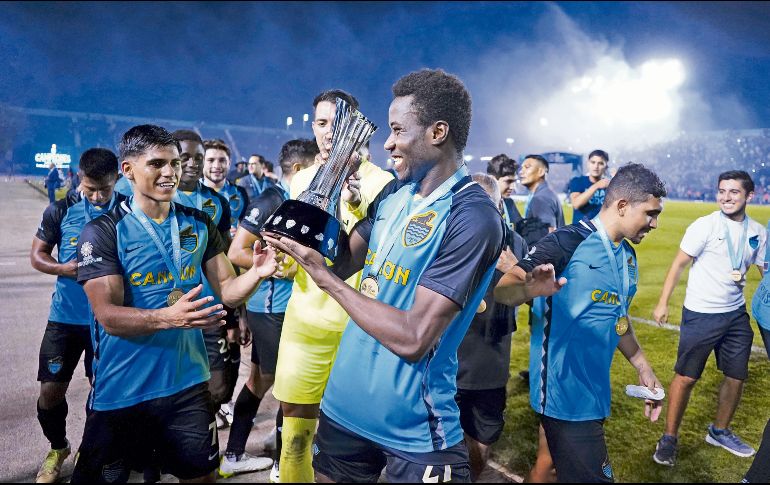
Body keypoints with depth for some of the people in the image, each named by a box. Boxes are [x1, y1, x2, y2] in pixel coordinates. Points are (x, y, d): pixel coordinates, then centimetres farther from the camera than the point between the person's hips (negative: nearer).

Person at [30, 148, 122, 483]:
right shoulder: (61, 210, -3)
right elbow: (37, 255, 4)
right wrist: (64, 268, -16)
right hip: (65, 316, 1)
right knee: (51, 390, 5)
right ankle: (58, 448, 34)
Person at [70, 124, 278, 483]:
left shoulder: (200, 224, 2)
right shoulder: (102, 232, -10)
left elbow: (226, 290, 2)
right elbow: (108, 316, -18)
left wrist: (257, 273, -20)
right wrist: (169, 317, -35)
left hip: (188, 382, 4)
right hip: (121, 392, -3)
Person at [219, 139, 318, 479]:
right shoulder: (271, 200, -15)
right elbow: (236, 253, -19)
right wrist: (281, 268, -18)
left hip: (289, 306, 9)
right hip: (271, 307, -9)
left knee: (260, 379, 17)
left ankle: (233, 456, 32)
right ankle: (283, 466, 21)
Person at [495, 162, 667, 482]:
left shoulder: (628, 257, 10)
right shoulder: (567, 242, -17)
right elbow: (503, 289, -25)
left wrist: (643, 368, 21)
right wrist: (531, 289, -46)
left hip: (595, 390, 9)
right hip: (564, 390, -8)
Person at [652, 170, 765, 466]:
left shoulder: (757, 232, 2)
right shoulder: (704, 226, -12)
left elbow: (764, 269, 12)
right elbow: (679, 264, -9)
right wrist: (663, 303, -12)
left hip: (736, 314, 5)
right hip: (701, 314, -5)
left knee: (737, 376, 14)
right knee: (686, 377, -1)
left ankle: (719, 431, 35)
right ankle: (669, 437, 14)